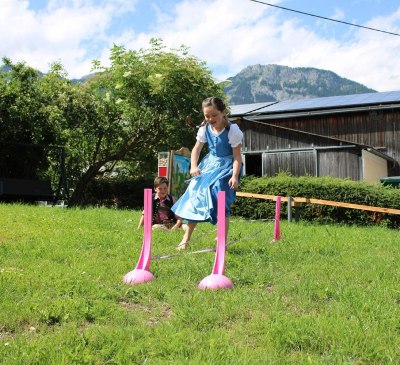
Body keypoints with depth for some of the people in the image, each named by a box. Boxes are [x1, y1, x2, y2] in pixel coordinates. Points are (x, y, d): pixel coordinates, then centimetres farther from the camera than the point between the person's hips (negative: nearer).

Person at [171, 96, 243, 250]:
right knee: (195, 195, 2)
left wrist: (235, 176, -28)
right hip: (209, 164, 5)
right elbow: (196, 149, 4)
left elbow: (237, 156, -17)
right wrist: (193, 166, -13)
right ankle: (186, 239, 13)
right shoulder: (205, 129, -4)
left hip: (227, 166, -5)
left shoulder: (232, 130, -17)